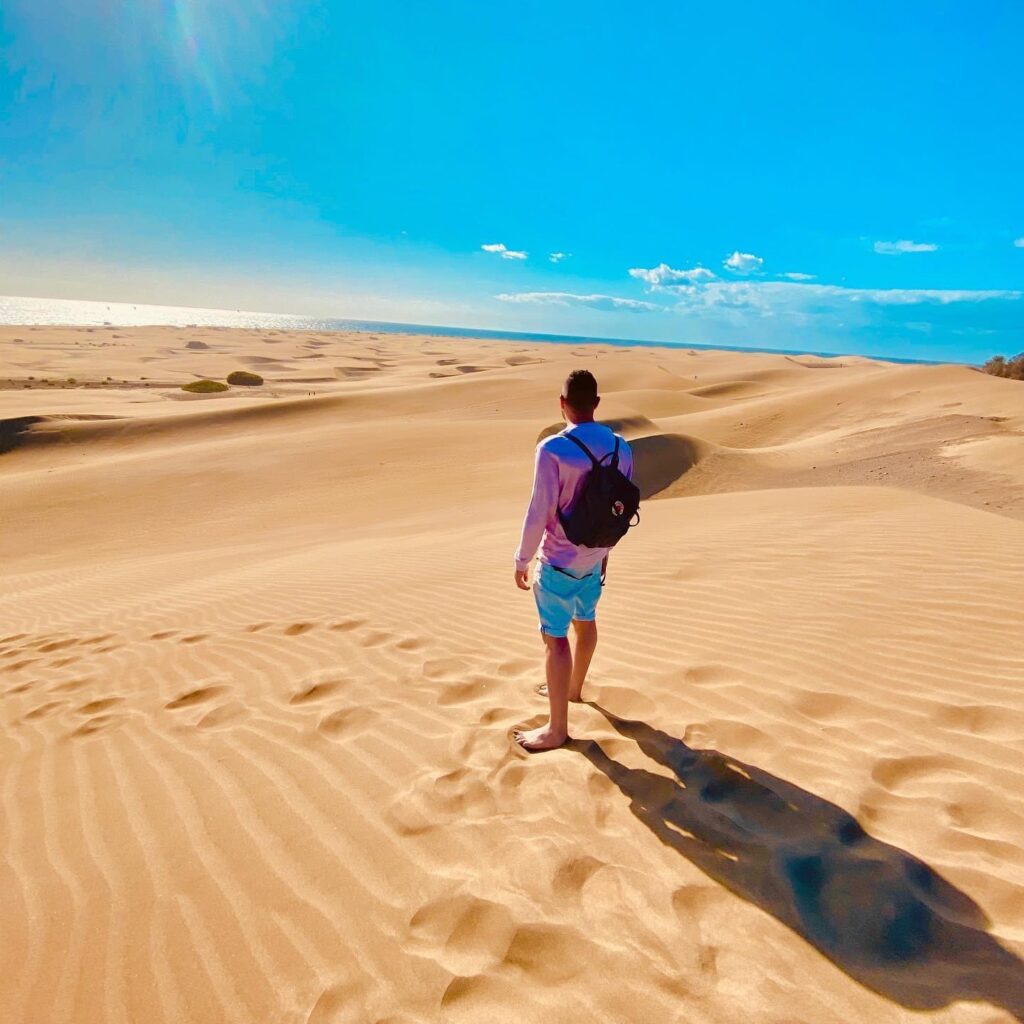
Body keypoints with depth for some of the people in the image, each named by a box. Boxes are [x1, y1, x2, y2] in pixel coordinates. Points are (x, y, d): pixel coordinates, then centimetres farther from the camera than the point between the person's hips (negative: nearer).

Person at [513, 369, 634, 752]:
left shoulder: (553, 449, -23)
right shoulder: (620, 447, -3)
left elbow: (539, 512, -22)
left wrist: (522, 560, -10)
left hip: (559, 561, -7)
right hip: (594, 556, 7)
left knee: (555, 637, 3)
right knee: (585, 621, 25)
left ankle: (557, 728, 13)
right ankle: (574, 688, 49)